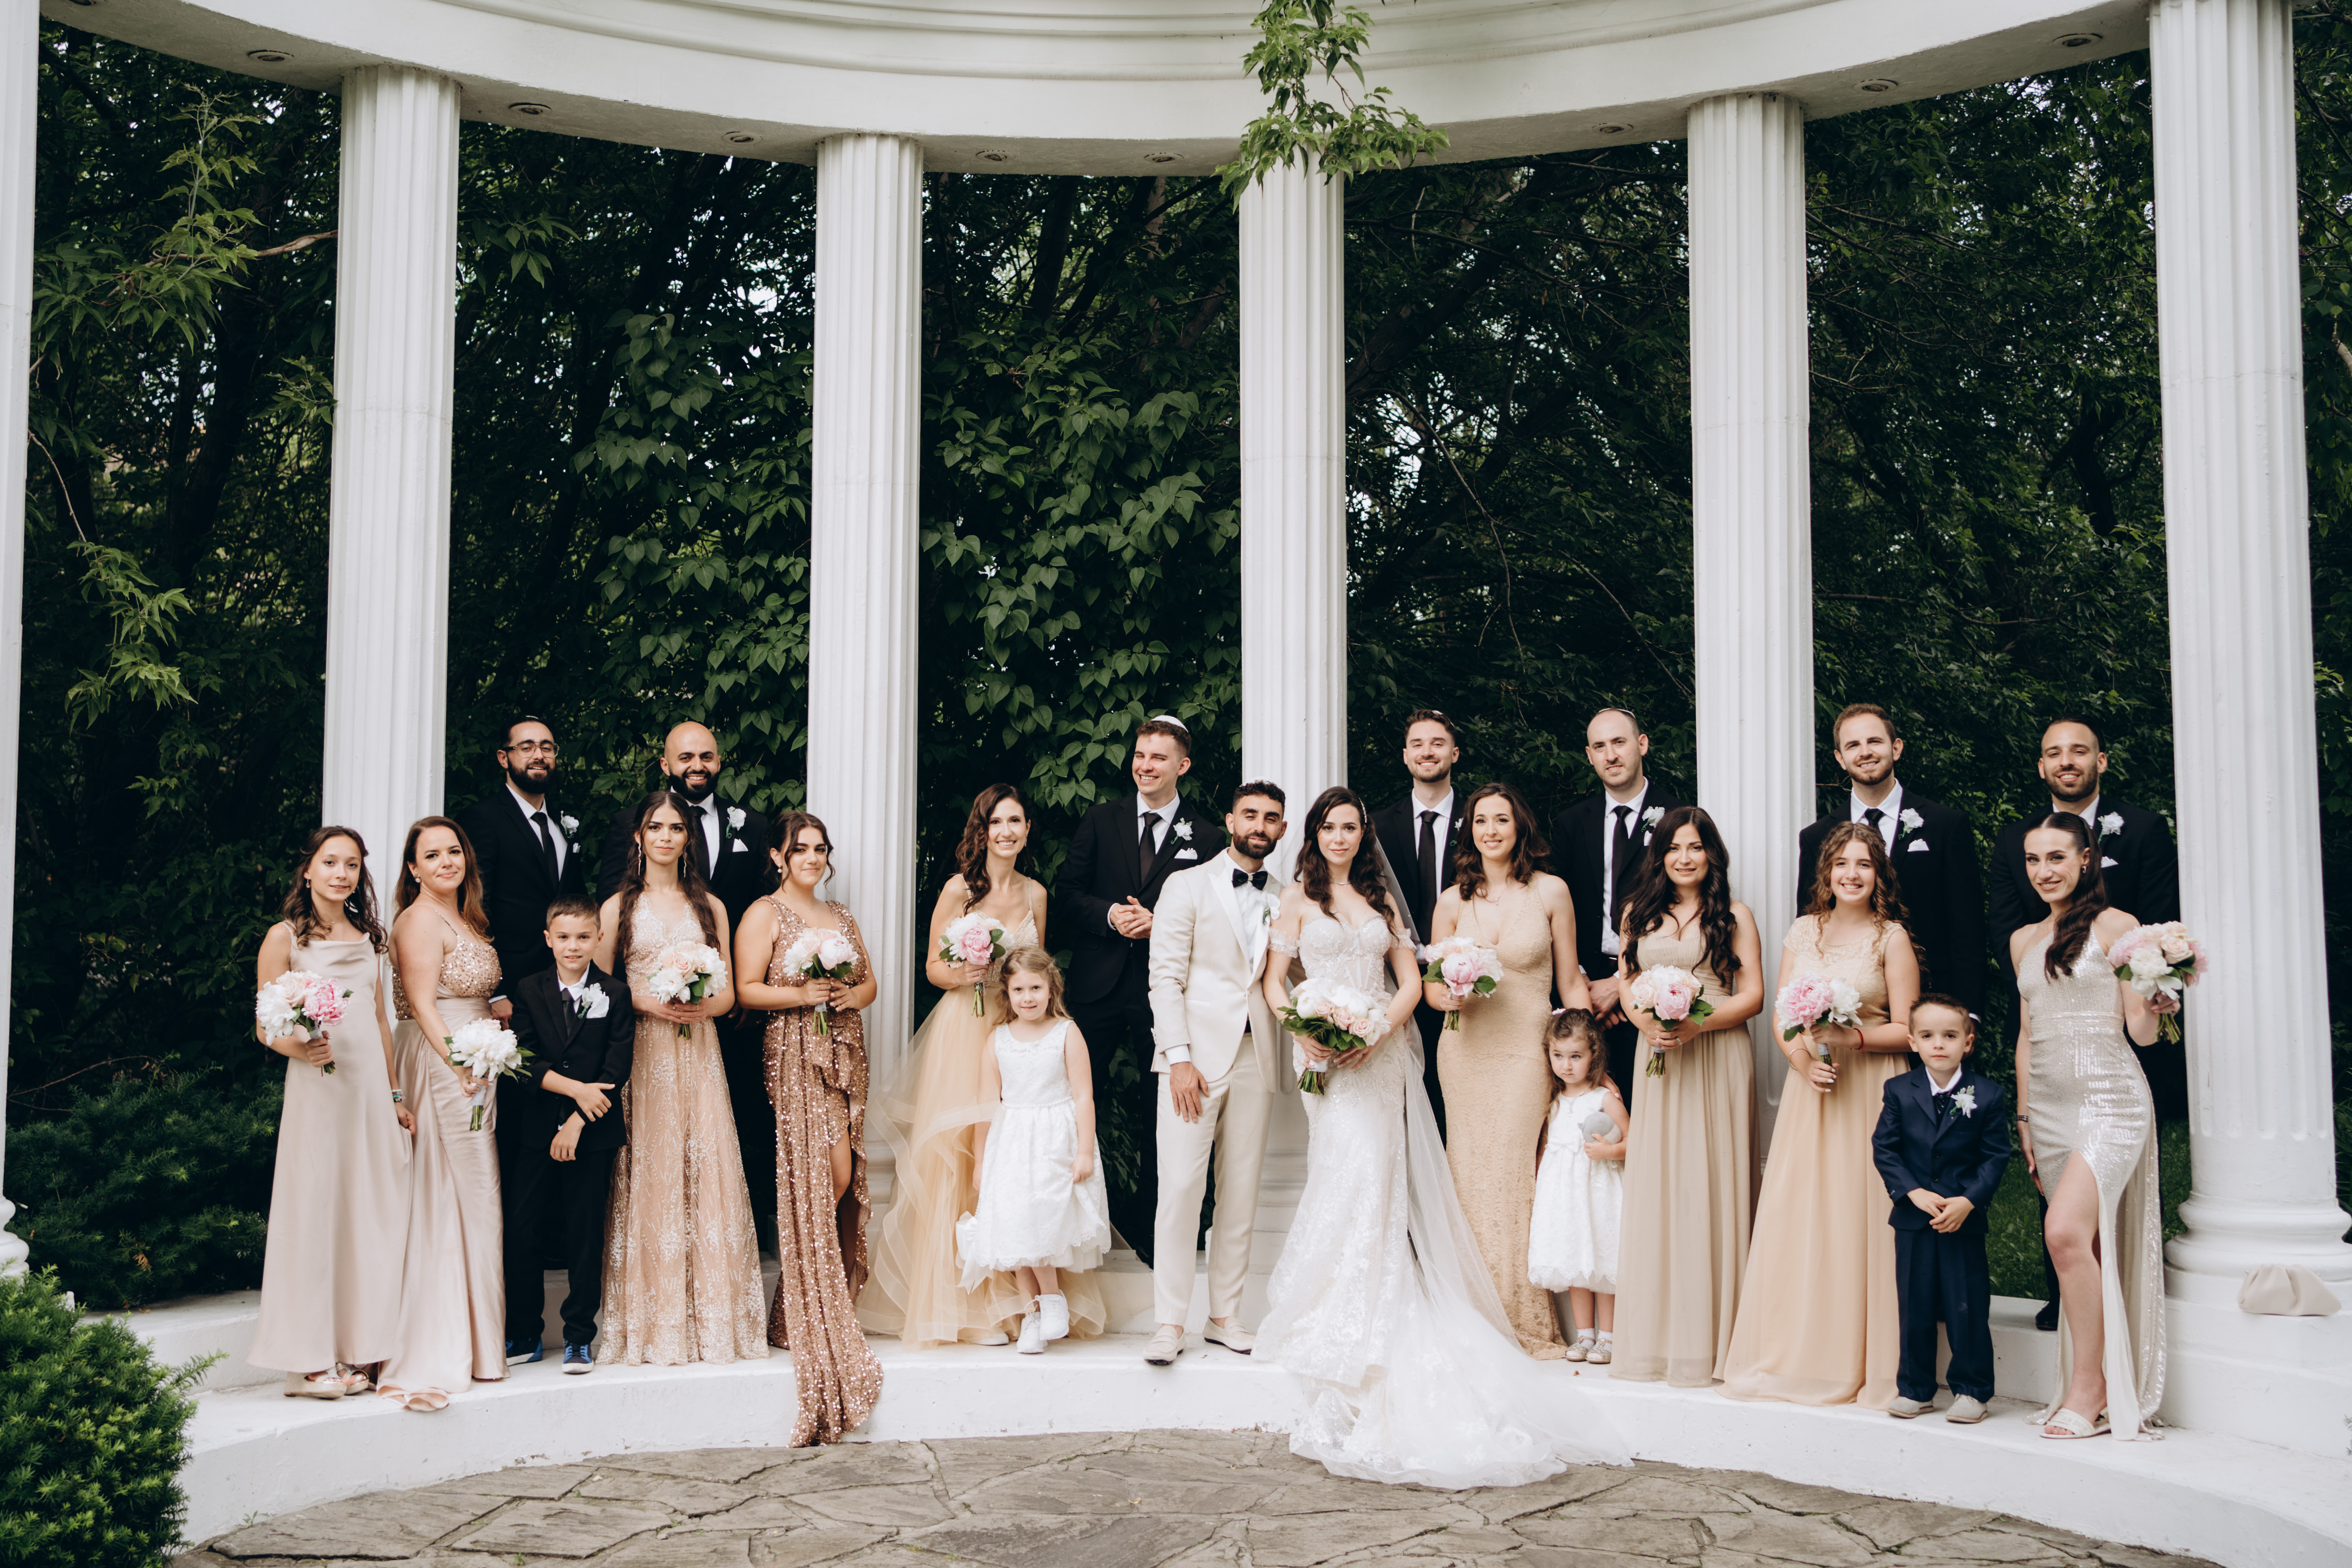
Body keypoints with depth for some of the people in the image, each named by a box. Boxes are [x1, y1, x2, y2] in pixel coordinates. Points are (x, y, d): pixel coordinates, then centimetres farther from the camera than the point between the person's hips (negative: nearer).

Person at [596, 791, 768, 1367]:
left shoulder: (710, 907, 14)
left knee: (704, 1174, -3)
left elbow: (728, 992, 12)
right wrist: (648, 1002, -12)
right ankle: (652, 1323, 2)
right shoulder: (617, 908, 7)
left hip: (697, 1056, 2)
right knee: (646, 1178, -5)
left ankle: (711, 1316, 3)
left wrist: (705, 1005, -9)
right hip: (640, 1055, -2)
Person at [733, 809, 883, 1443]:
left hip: (844, 1056, 6)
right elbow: (746, 989, -8)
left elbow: (871, 982, 19)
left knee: (843, 1178, 1)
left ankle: (833, 1297, 15)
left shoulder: (842, 916, 18)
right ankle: (811, 1314, 2)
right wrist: (800, 995, -18)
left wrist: (851, 995, -2)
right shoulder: (764, 915, -1)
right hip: (793, 1057, -6)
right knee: (808, 1180, -8)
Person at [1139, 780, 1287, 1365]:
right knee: (1181, 1186, -9)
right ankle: (1170, 1323, -4)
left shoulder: (1284, 899, 15)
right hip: (1196, 1057, -4)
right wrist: (1179, 1059, -12)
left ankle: (1225, 1316, 14)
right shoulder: (1188, 886, 4)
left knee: (1242, 1193, 5)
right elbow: (1165, 978, -3)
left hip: (1255, 1058, 4)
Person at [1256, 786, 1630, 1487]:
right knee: (1357, 1174, -15)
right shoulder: (1299, 898, 8)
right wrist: (1303, 1031, -13)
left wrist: (1377, 1029, -7)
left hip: (1382, 1053, 3)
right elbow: (1274, 980, 5)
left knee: (1380, 1183, -3)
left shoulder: (1382, 899, 16)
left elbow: (1410, 982, 11)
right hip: (1328, 1057, -3)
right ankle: (1341, 1325, -9)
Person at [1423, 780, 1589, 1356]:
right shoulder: (1453, 902, 7)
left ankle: (1525, 1321, 5)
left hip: (1526, 1053, -2)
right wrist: (1447, 996, -11)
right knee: (1471, 1177, 1)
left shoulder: (1550, 892, 2)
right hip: (1464, 1051, 2)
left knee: (1514, 1174, -6)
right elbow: (1430, 986, 12)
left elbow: (1570, 982, 6)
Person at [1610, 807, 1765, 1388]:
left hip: (1718, 1056, -3)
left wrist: (1697, 1026, -15)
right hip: (1656, 1057, 3)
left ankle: (1708, 1339, 2)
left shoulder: (1734, 916, 4)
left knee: (1709, 1185, -4)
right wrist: (1647, 1022, -7)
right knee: (1655, 1185, 1)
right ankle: (1654, 1336, 6)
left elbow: (1753, 996, -1)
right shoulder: (1639, 913, 15)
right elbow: (1625, 984, 14)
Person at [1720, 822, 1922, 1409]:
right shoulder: (1802, 932, 10)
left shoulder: (1892, 938, -1)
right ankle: (1795, 1358, 12)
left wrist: (1851, 1038, -18)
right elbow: (1781, 1019, 10)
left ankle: (1860, 1365, 7)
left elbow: (1905, 1031, -4)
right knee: (1797, 1217, 3)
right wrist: (1801, 1057, -8)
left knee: (1859, 1216, -3)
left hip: (1870, 1093, -4)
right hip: (1810, 1086, 4)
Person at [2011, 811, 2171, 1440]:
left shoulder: (2115, 926, -1)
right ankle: (2092, 1387, 7)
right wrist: (2024, 1118, 16)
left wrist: (2156, 1008, -25)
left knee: (2068, 1231, -19)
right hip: (2050, 1103, 6)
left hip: (2108, 1098, -6)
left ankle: (2091, 1390, -11)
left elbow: (2140, 1031, -3)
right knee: (2084, 1246, 3)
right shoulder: (2024, 941, 16)